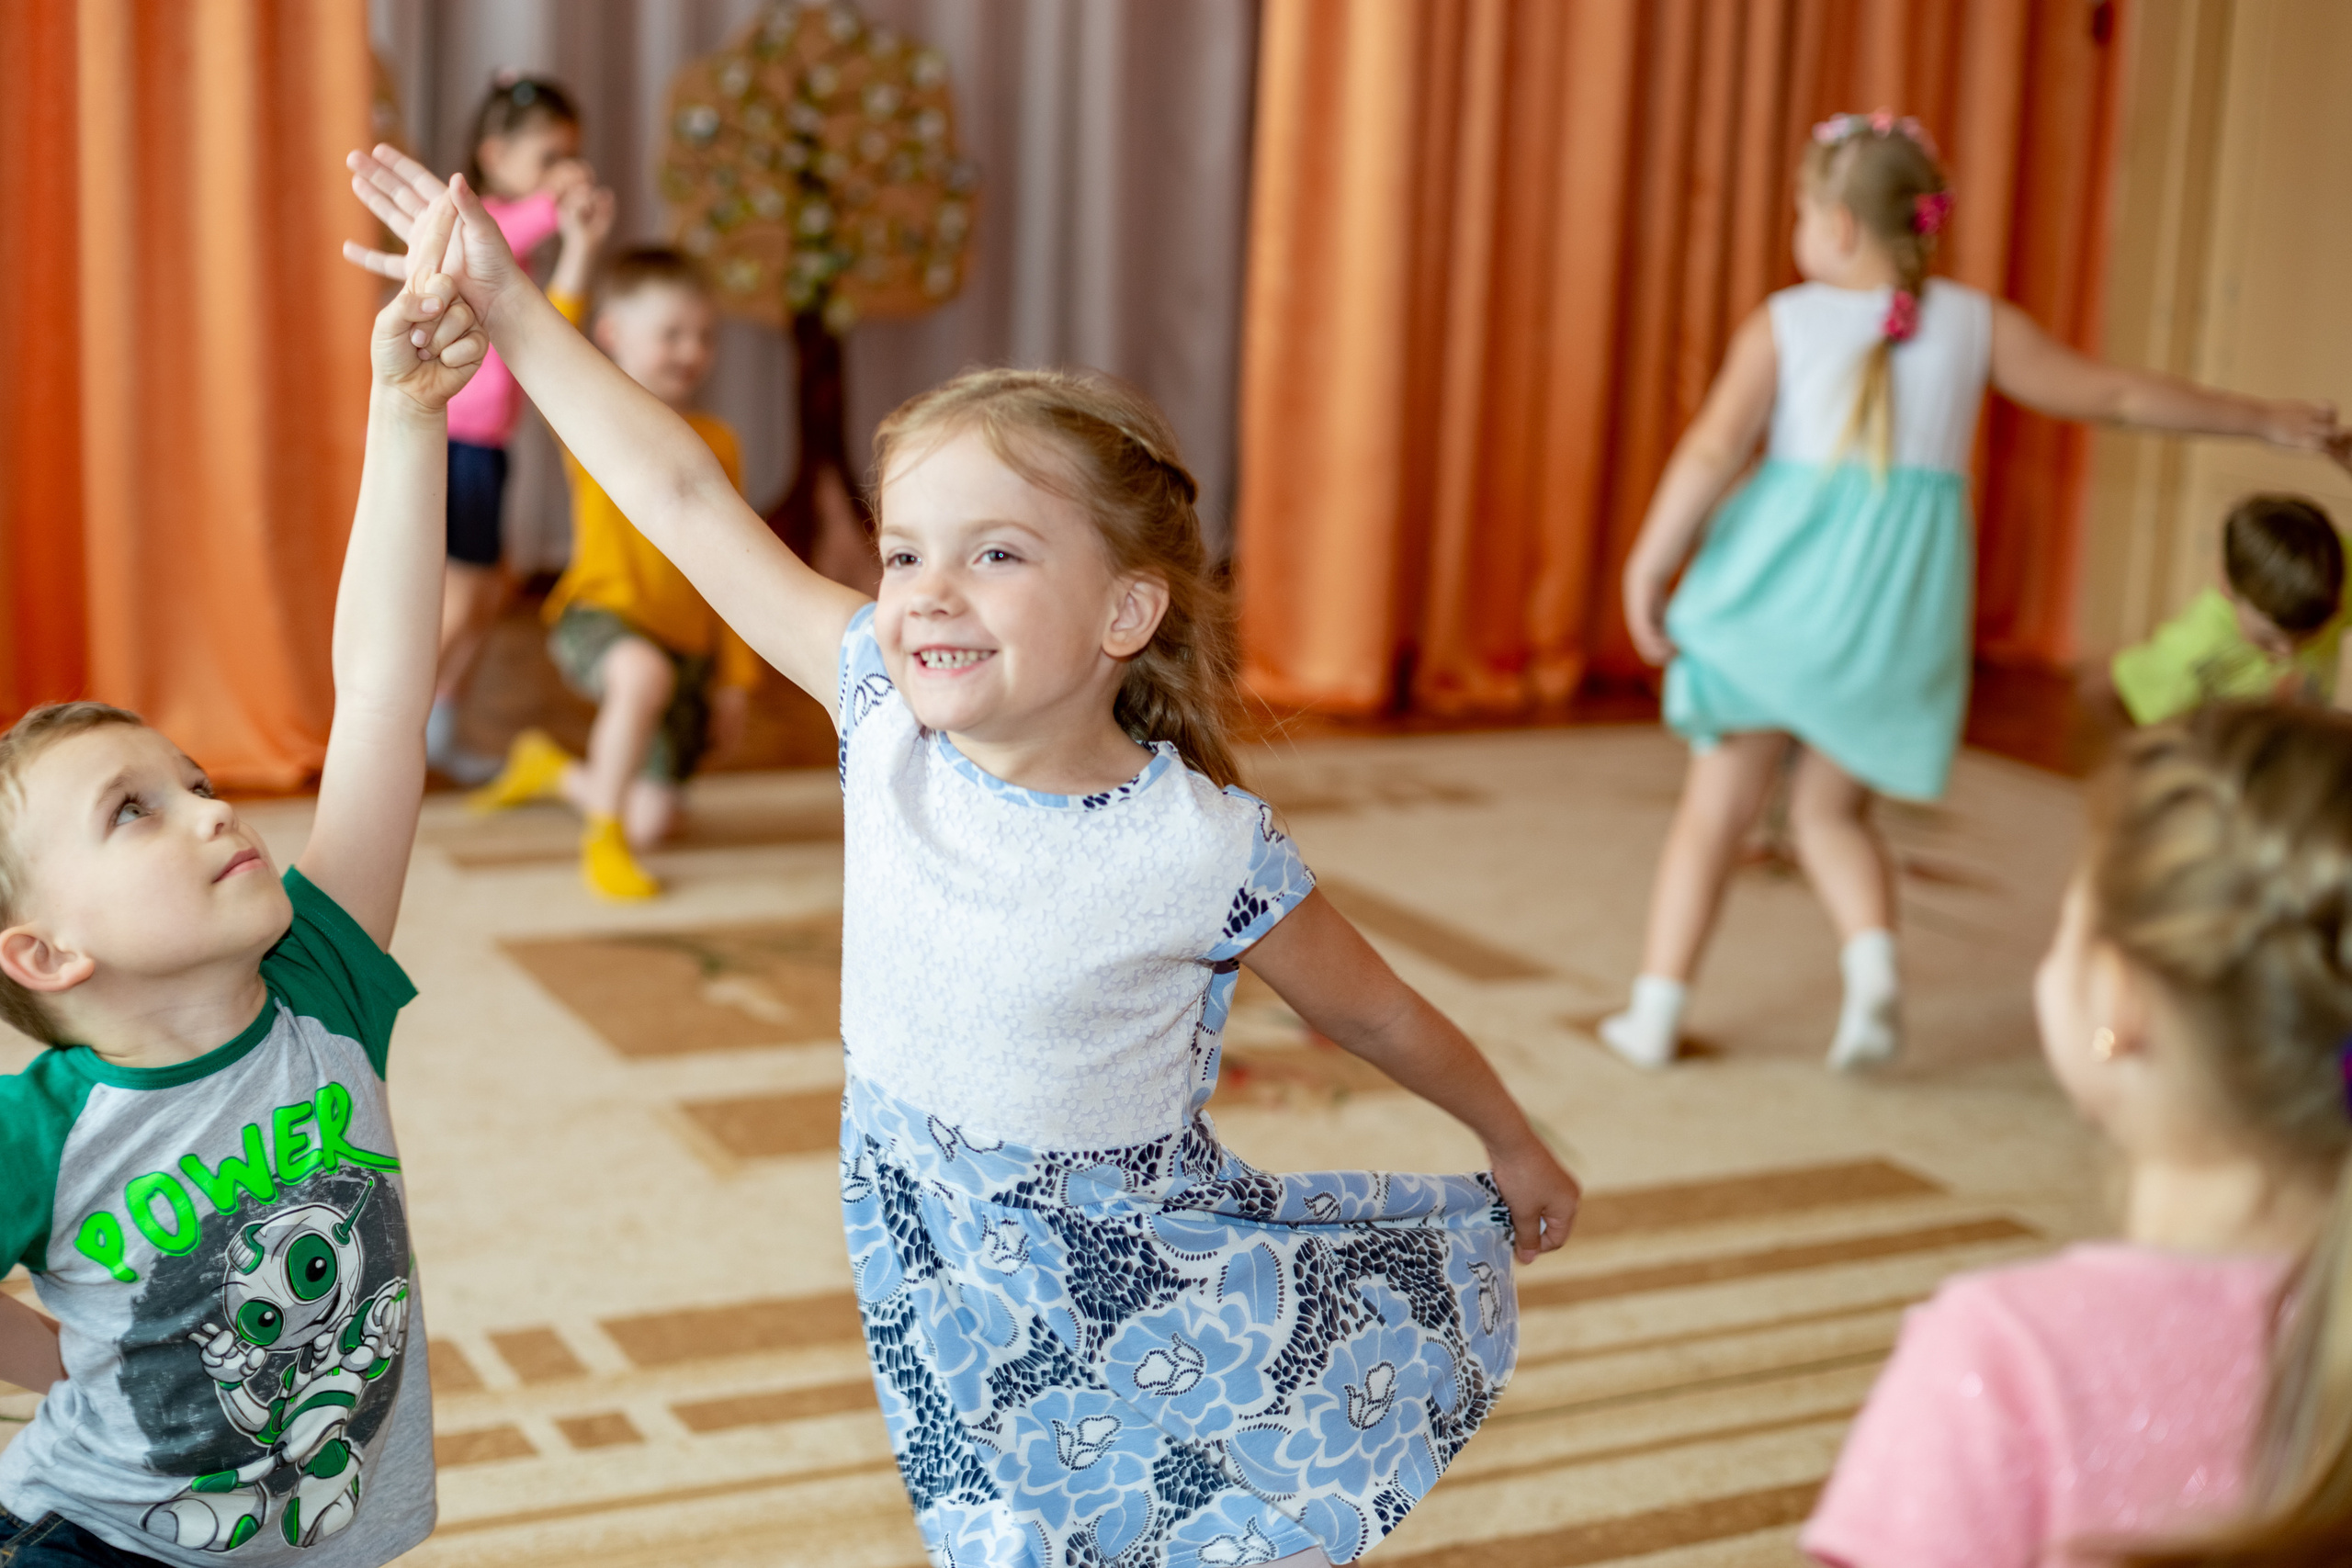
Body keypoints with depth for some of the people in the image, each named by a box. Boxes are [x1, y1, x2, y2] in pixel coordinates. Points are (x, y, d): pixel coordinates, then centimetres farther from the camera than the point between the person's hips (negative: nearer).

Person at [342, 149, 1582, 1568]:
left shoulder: (1202, 850, -22)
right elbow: (689, 501, -10)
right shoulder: (889, 718, -13)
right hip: (952, 1310, 4)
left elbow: (1376, 1010, -5)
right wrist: (506, 302, -8)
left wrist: (1516, 1144, 10)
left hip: (1143, 1315, -3)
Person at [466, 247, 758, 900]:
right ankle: (602, 842, -19)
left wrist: (735, 678, 9)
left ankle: (552, 771, 35)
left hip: (688, 648, 5)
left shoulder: (717, 442, 7)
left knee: (651, 821, 1)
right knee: (645, 672, -41)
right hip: (601, 617, -4)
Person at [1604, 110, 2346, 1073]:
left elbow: (1711, 450, -13)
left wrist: (1647, 570, -9)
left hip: (1779, 589, -2)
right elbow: (2118, 397, 8)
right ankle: (1873, 958, -7)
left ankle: (1655, 1008, 12)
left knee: (1716, 809, 11)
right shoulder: (1977, 324, 5)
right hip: (1899, 606, 2)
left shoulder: (1785, 322, -2)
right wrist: (2264, 421, 18)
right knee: (1830, 812, 18)